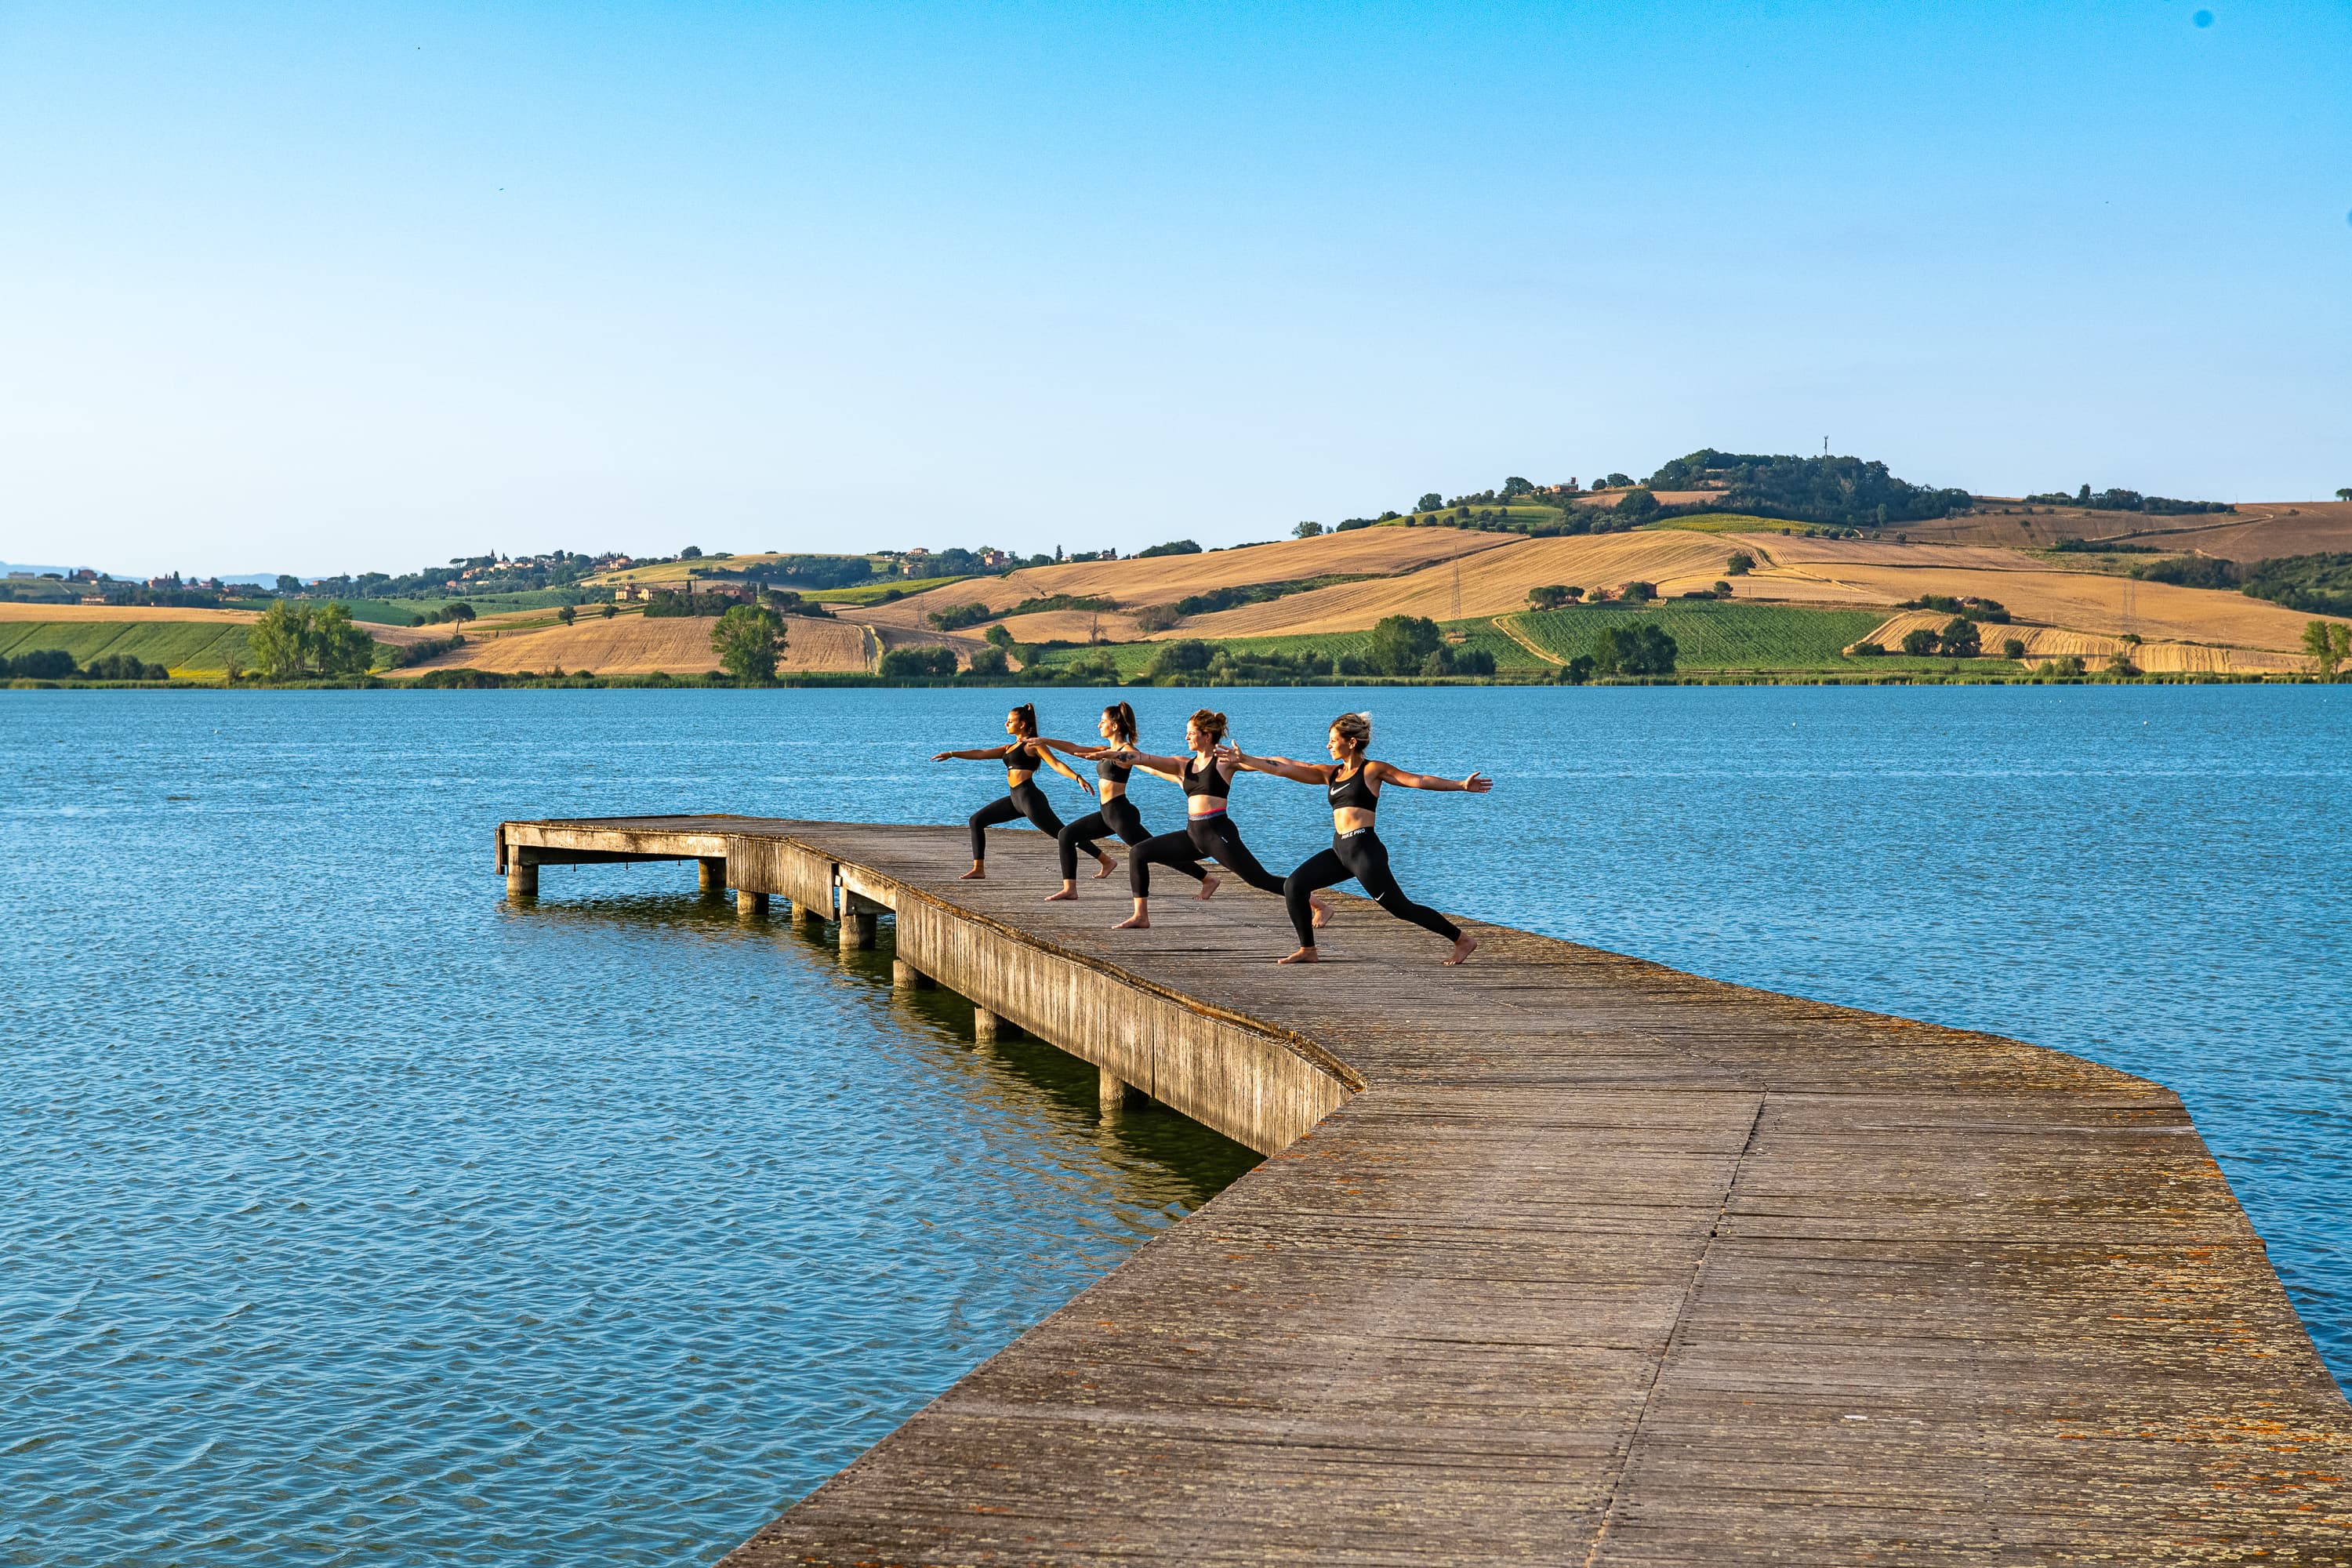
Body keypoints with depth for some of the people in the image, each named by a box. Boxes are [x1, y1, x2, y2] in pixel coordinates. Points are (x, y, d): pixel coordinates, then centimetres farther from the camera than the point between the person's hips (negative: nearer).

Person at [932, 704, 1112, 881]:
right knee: (977, 820, 9)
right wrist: (952, 754, 18)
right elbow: (980, 754, 23)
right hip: (1015, 799, 9)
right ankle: (978, 869, 10)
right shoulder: (1010, 747, 22)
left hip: (1029, 796, -9)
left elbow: (1056, 764, -12)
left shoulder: (1033, 744, -3)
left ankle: (1107, 861, -7)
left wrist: (1078, 778, -26)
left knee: (1062, 834, -11)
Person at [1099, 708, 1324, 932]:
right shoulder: (1184, 764, 13)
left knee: (1260, 879, -9)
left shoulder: (1224, 760, -3)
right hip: (1193, 834, 7)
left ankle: (1317, 905, 3)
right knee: (1139, 854, 2)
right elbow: (1149, 762, 5)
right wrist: (1118, 754, -3)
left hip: (1218, 832, -7)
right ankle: (1141, 917, 7)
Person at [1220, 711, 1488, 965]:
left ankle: (1462, 939, 6)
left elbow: (1417, 780, -3)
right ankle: (1307, 950, 7)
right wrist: (1244, 760, 9)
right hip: (1340, 850, 7)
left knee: (1401, 908, -7)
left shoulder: (1373, 770, -1)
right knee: (1294, 885, -3)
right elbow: (1284, 768, 13)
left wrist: (1460, 785, -7)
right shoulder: (1329, 773, 15)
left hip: (1365, 850, -7)